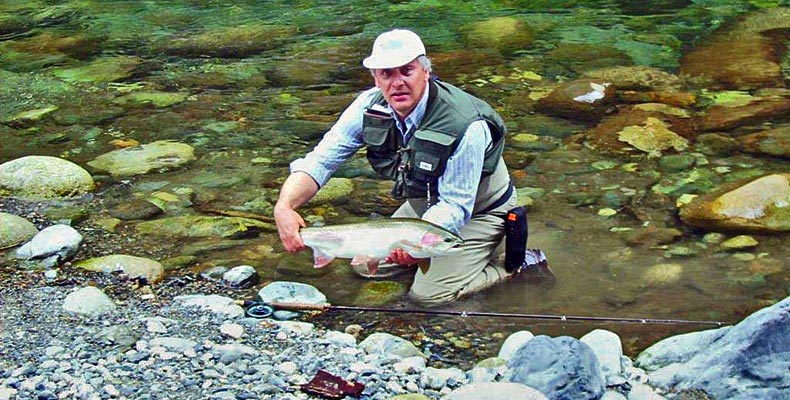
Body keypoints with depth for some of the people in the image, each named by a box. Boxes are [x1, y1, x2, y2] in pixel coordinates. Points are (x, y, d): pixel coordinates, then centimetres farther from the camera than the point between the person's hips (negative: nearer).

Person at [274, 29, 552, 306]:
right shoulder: (370, 106, -19)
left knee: (428, 293, -17)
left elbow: (456, 206, -33)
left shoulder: (466, 126, -36)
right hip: (424, 203, 7)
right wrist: (284, 207, -39)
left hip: (476, 210, -7)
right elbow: (319, 161, -19)